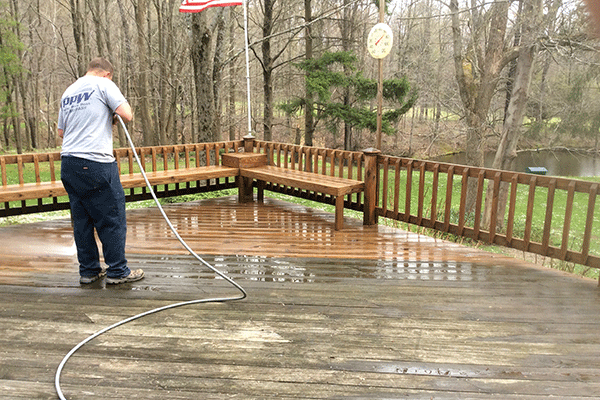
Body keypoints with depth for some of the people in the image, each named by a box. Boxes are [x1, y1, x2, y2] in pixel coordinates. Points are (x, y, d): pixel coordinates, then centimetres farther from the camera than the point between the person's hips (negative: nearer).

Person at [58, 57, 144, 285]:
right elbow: (127, 115, -11)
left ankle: (88, 270, 20)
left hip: (68, 163, 8)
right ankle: (117, 271, 7)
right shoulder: (103, 84, 0)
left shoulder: (68, 92, 20)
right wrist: (112, 117, 10)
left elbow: (61, 131, 25)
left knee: (81, 219, 12)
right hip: (95, 163, -8)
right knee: (112, 218, 1)